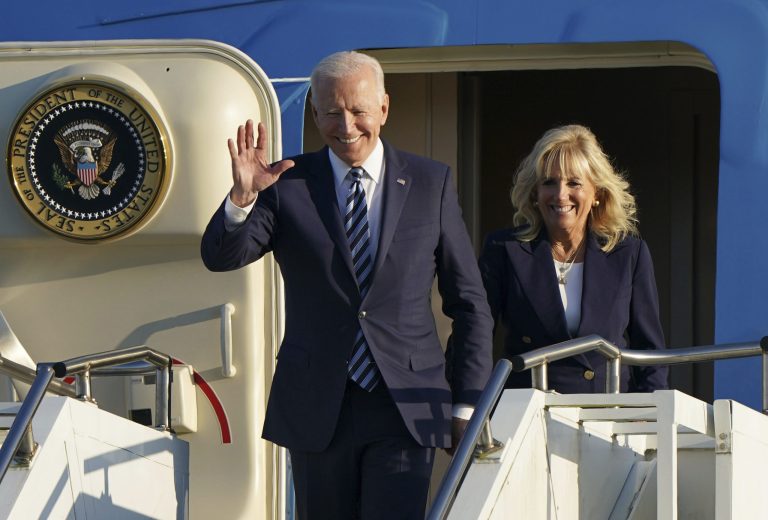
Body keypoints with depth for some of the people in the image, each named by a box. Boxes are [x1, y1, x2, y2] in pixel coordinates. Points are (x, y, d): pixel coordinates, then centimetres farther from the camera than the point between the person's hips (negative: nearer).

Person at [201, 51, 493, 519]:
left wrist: (467, 405, 5)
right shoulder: (288, 184, 4)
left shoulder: (431, 183, 5)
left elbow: (470, 304, 9)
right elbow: (221, 257, -7)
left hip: (406, 409, -1)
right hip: (317, 409, 1)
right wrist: (242, 196, -27)